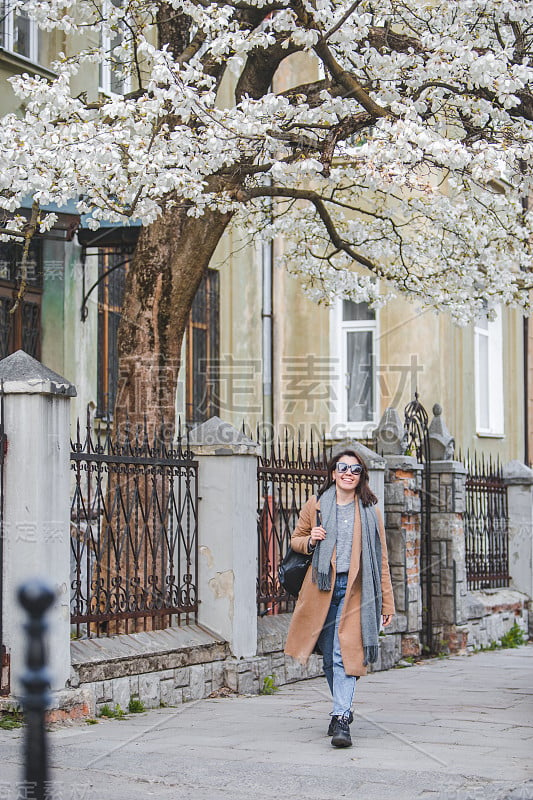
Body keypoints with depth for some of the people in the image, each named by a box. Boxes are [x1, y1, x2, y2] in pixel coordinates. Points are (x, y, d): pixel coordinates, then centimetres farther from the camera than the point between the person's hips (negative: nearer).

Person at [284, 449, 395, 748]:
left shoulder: (370, 511, 8)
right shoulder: (316, 505, 9)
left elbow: (381, 560, 9)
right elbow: (296, 540, 18)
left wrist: (387, 602, 5)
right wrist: (310, 541, -6)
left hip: (354, 591, -2)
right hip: (322, 588, 2)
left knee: (344, 655, -14)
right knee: (329, 657, 8)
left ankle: (341, 720, -17)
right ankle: (343, 709, 27)